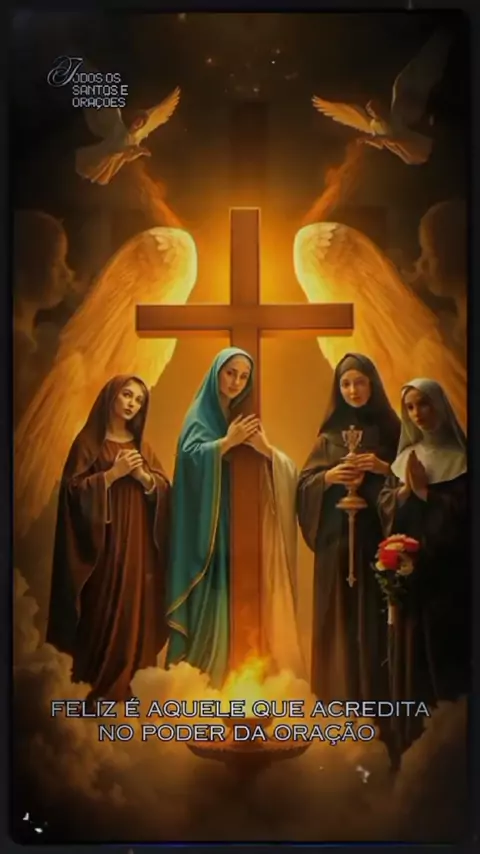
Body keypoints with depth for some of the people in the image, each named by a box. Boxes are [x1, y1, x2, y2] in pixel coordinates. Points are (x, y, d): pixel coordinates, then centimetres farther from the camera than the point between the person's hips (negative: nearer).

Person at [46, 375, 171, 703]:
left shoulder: (142, 444, 15)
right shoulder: (89, 440, 1)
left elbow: (165, 489, 9)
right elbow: (74, 489, -9)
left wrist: (143, 476, -10)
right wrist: (113, 473, -15)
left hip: (138, 541, 5)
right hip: (103, 540, -4)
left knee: (135, 608, 3)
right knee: (103, 610, -5)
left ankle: (129, 684, 12)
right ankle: (96, 685, 6)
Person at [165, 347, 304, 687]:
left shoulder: (246, 418, 17)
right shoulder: (201, 415, 3)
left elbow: (288, 471, 5)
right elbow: (190, 456, -18)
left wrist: (265, 448, -14)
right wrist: (229, 441, -17)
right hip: (209, 524, -4)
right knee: (212, 597, -9)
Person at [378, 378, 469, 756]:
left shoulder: (461, 455, -2)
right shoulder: (406, 456, 14)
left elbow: (463, 510, -12)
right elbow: (385, 506, 8)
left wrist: (423, 490, -8)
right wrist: (406, 487, -9)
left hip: (447, 571, -4)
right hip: (408, 570, 5)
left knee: (447, 648, -2)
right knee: (409, 652, 7)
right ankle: (413, 739, 16)